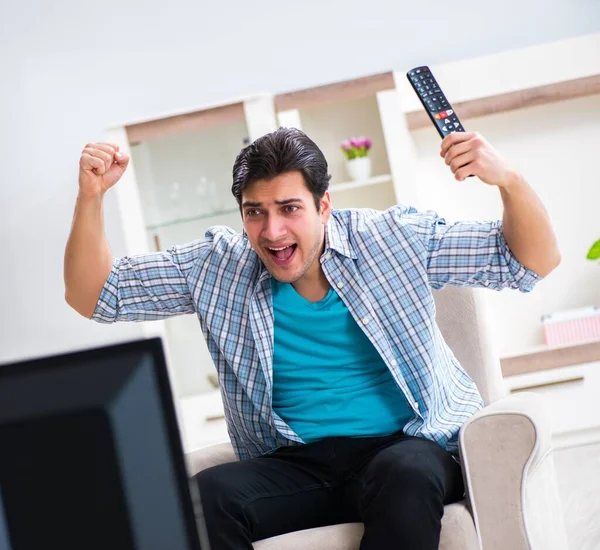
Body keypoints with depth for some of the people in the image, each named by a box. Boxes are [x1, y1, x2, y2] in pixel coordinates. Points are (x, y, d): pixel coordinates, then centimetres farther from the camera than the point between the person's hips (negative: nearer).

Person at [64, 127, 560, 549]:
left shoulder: (394, 238, 2)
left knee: (406, 475, -37)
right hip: (294, 466, 2)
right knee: (204, 498, -30)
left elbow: (534, 263, 3)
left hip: (407, 448, -1)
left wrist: (507, 179, -16)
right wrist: (90, 198, -6)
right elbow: (93, 297, 9)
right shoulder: (218, 266, 6)